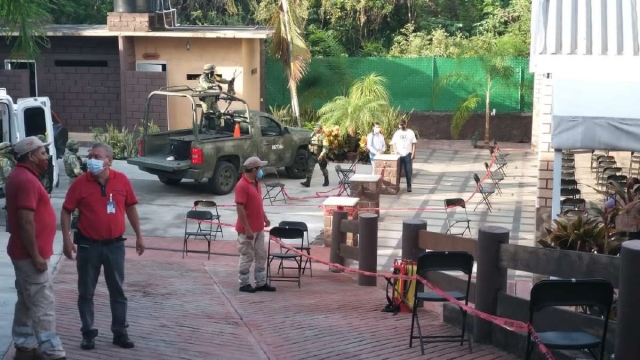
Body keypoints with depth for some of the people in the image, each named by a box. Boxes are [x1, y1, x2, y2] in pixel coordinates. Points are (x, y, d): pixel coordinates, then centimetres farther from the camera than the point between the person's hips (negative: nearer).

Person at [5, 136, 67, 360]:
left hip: (24, 253, 10)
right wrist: (36, 256, -21)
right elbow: (26, 222, -25)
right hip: (30, 255, -10)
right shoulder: (27, 180, -20)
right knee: (43, 306, -6)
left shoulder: (20, 176, 13)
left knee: (27, 303, 16)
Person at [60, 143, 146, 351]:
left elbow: (130, 208, 7)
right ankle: (88, 333, 20)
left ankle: (120, 332, 21)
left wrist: (139, 235, 8)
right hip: (88, 245, -1)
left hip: (115, 245, 1)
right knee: (86, 292, 7)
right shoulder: (80, 183, -9)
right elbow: (66, 211, -3)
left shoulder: (122, 180, -4)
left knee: (117, 291, 10)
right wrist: (66, 238, -13)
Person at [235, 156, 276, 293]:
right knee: (247, 257, 2)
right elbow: (240, 208, -23)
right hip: (248, 229, -9)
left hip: (258, 228, 9)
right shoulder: (242, 185, -21)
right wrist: (247, 229, -23)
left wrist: (265, 217, 18)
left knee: (261, 255, 13)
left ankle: (261, 283, 22)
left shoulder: (255, 183, 8)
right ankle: (244, 284, 14)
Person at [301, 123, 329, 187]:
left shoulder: (323, 136, -13)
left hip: (320, 156, -5)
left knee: (323, 168, 11)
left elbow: (325, 147, -20)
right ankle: (308, 182, -9)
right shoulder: (313, 135, 6)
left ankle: (326, 181, 30)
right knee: (309, 168, -6)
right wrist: (309, 151, 18)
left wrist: (321, 155, -27)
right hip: (312, 155, 5)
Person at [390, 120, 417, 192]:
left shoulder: (410, 132, 3)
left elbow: (414, 144, 3)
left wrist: (413, 153, -5)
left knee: (408, 171, -1)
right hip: (399, 155, 1)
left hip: (407, 154, -1)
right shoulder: (397, 133, 7)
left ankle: (409, 186, 5)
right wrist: (395, 151, -9)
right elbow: (394, 143, 7)